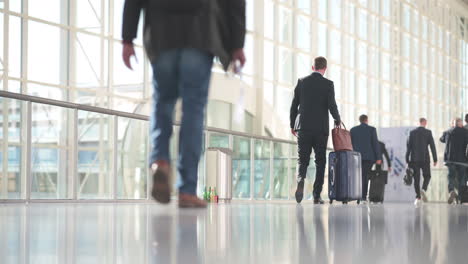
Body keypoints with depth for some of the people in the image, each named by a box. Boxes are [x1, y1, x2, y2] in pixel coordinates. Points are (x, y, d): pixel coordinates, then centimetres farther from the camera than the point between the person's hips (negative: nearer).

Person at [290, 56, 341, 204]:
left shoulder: (302, 82, 5)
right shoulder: (328, 84, -3)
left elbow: (294, 105, 6)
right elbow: (332, 105, -10)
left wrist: (292, 125, 17)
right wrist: (337, 120, 10)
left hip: (303, 127, 2)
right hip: (321, 128, -2)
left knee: (302, 160, 6)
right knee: (320, 162, 8)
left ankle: (300, 181, -25)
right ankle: (316, 196, 4)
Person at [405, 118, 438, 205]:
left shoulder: (412, 132, 4)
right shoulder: (428, 132, -1)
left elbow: (408, 146, 2)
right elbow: (432, 146, -4)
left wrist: (407, 159, 6)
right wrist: (435, 159, 0)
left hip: (414, 159, 2)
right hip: (425, 158, -2)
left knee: (416, 178, 5)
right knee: (427, 176, 12)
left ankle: (418, 197, -1)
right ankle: (423, 190, -15)